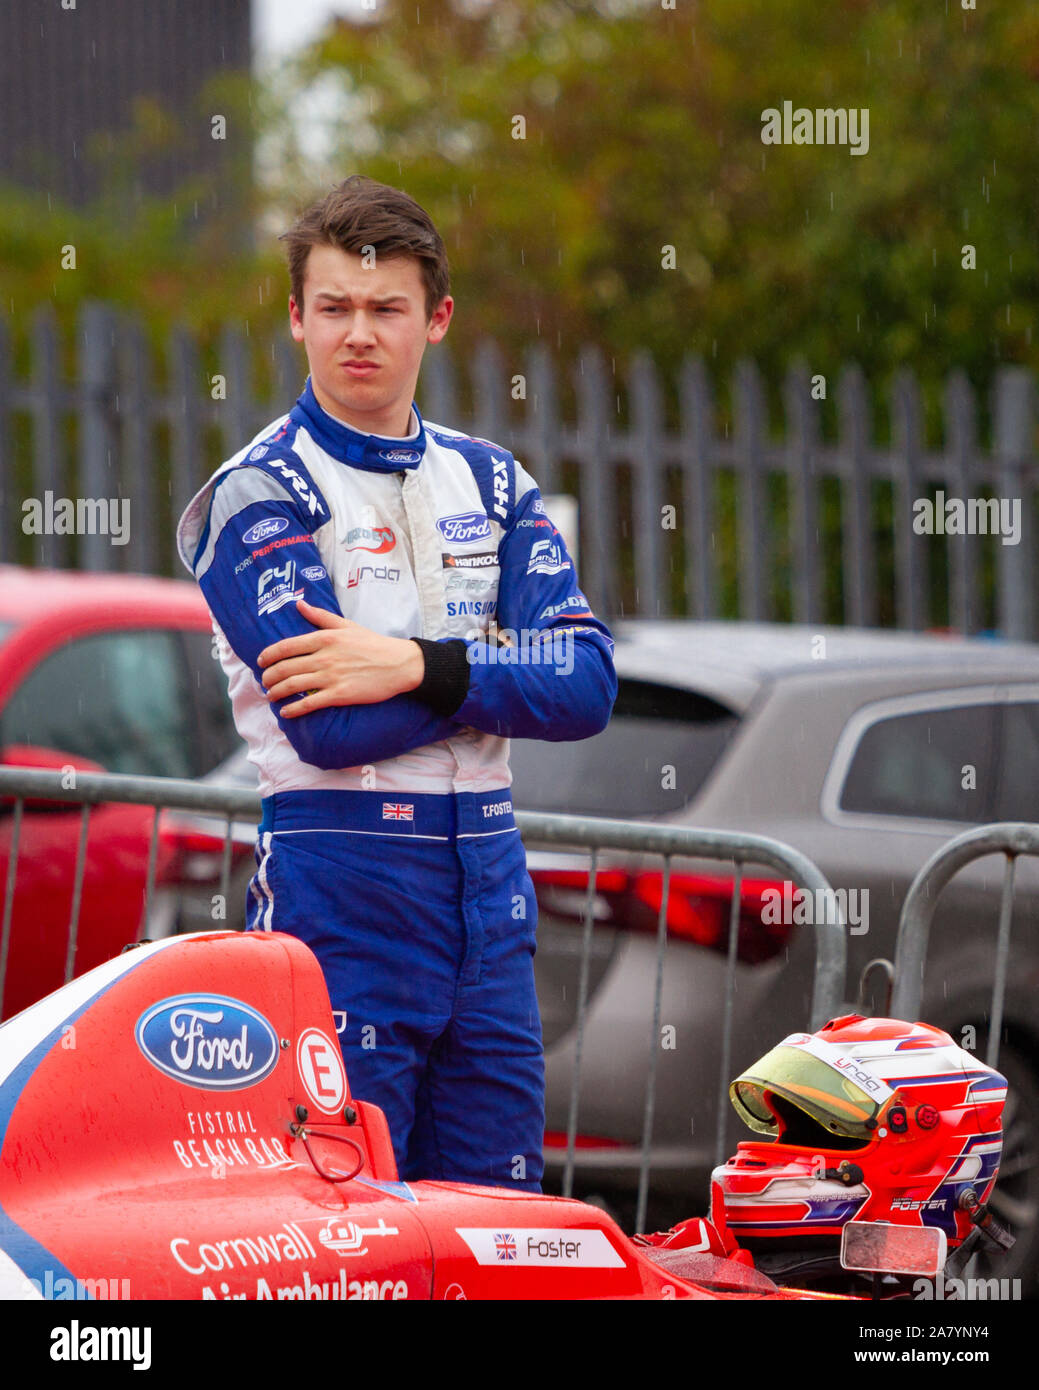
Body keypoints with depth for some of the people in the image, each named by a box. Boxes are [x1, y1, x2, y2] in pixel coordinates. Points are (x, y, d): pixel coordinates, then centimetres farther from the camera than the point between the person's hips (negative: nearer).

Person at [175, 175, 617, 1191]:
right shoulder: (258, 495, -4)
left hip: (488, 883, 5)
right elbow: (333, 727, -16)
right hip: (341, 889, -5)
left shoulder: (489, 482, 12)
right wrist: (507, 665, -7)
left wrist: (424, 667, -15)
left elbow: (588, 687, -1)